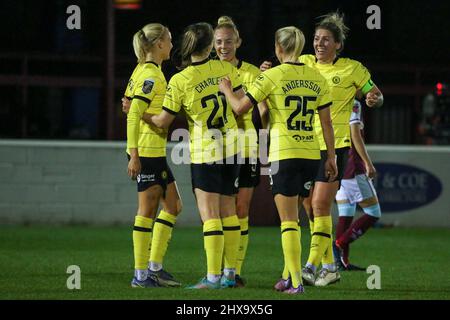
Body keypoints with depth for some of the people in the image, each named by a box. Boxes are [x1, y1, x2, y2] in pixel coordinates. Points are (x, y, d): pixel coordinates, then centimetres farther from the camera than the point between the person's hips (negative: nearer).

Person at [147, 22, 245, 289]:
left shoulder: (179, 81, -12)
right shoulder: (226, 69, -3)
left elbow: (163, 121, -5)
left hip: (204, 152, -5)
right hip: (231, 146, 5)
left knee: (210, 215, -4)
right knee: (228, 211, 11)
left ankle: (214, 277, -8)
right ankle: (230, 273, 15)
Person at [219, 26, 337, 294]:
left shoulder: (272, 76, -7)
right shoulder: (317, 78, 6)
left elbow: (240, 108, -2)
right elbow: (327, 122, 7)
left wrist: (227, 90, 17)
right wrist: (331, 158, 14)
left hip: (284, 154, -5)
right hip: (311, 153, 5)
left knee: (289, 220, -3)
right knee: (292, 218, 18)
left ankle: (296, 282, -9)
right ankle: (290, 275, 21)